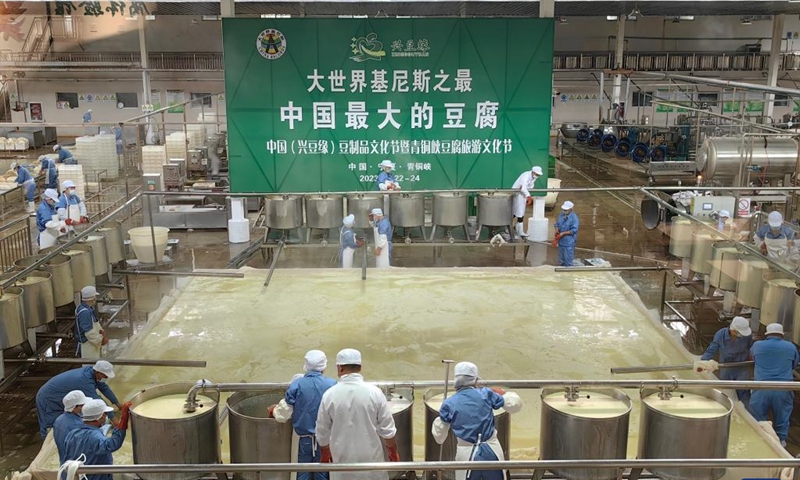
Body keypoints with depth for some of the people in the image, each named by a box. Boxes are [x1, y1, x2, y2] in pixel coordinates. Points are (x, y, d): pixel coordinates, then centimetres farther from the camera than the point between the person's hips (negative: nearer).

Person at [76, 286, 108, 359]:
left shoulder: (89, 309, 7)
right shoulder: (84, 312, -25)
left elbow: (95, 324, 18)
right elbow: (89, 332, -25)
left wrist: (102, 332, 3)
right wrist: (101, 340, -15)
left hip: (92, 345, 10)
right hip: (87, 347, -10)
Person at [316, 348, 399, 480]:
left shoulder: (330, 395, -11)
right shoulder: (374, 393, -13)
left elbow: (322, 431, -1)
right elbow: (387, 429, -7)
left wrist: (325, 453, 17)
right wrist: (393, 452, 10)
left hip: (343, 459, 0)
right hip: (370, 457, 0)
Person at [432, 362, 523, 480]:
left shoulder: (449, 404, -2)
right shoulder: (486, 394, -2)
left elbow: (439, 437, 5)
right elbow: (515, 405, 6)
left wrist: (437, 420, 24)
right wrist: (505, 393, 25)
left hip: (467, 454, -1)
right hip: (492, 450, 1)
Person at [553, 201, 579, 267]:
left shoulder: (574, 217, -17)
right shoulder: (561, 215, 4)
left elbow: (574, 230, -20)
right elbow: (557, 224, 14)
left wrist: (563, 233, -22)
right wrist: (557, 230, -7)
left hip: (569, 242, -7)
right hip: (561, 240, 7)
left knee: (568, 260, 1)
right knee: (561, 260, 19)